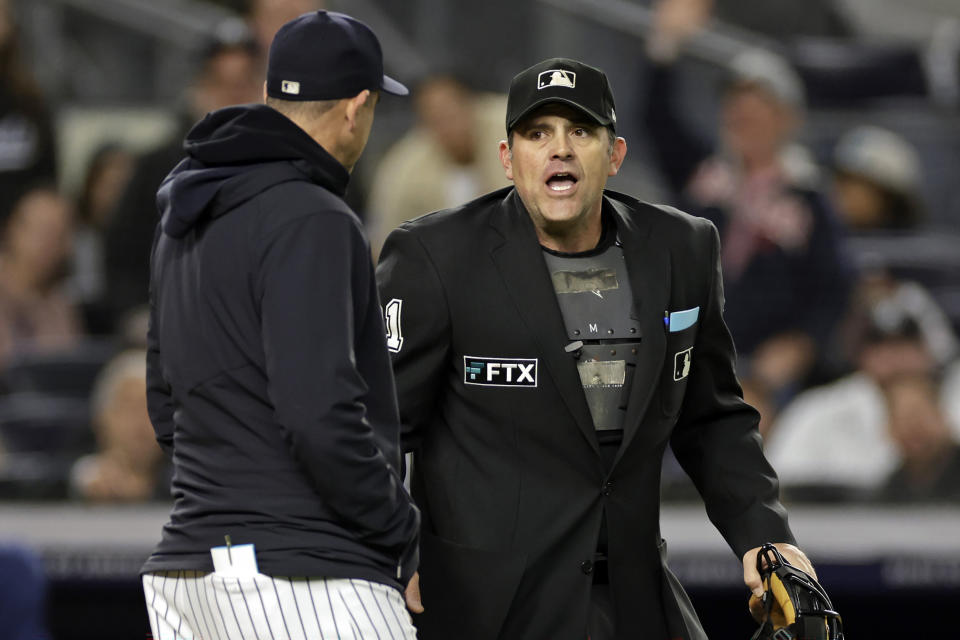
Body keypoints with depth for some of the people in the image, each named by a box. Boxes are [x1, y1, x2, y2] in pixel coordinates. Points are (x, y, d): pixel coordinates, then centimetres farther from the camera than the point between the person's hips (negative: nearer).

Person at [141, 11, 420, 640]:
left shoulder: (184, 220, 16)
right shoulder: (310, 221, -12)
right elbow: (319, 415, -21)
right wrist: (405, 545, -10)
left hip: (188, 565, 9)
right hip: (303, 578, -9)